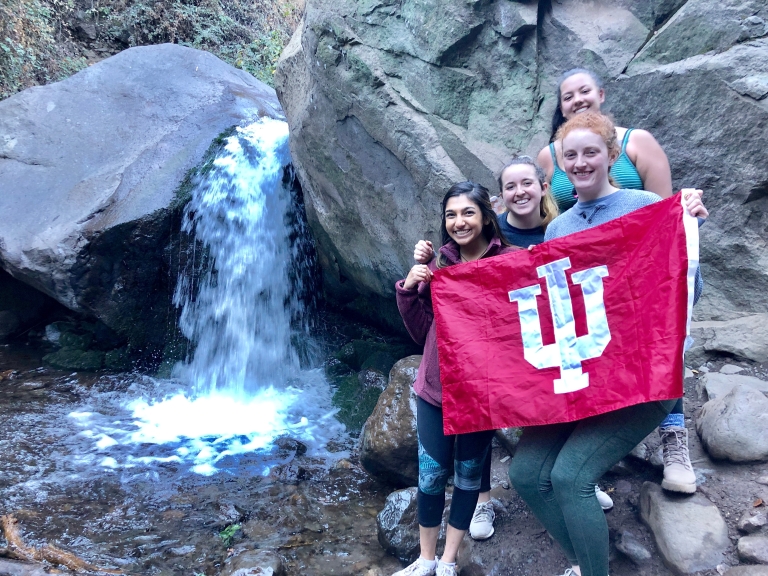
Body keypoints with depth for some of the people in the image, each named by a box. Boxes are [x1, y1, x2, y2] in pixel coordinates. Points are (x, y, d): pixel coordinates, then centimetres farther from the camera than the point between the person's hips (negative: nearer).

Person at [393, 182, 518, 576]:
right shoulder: (439, 265, 3)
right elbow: (421, 332, 6)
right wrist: (409, 290, -9)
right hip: (435, 387, 3)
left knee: (468, 473, 12)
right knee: (431, 475, 8)